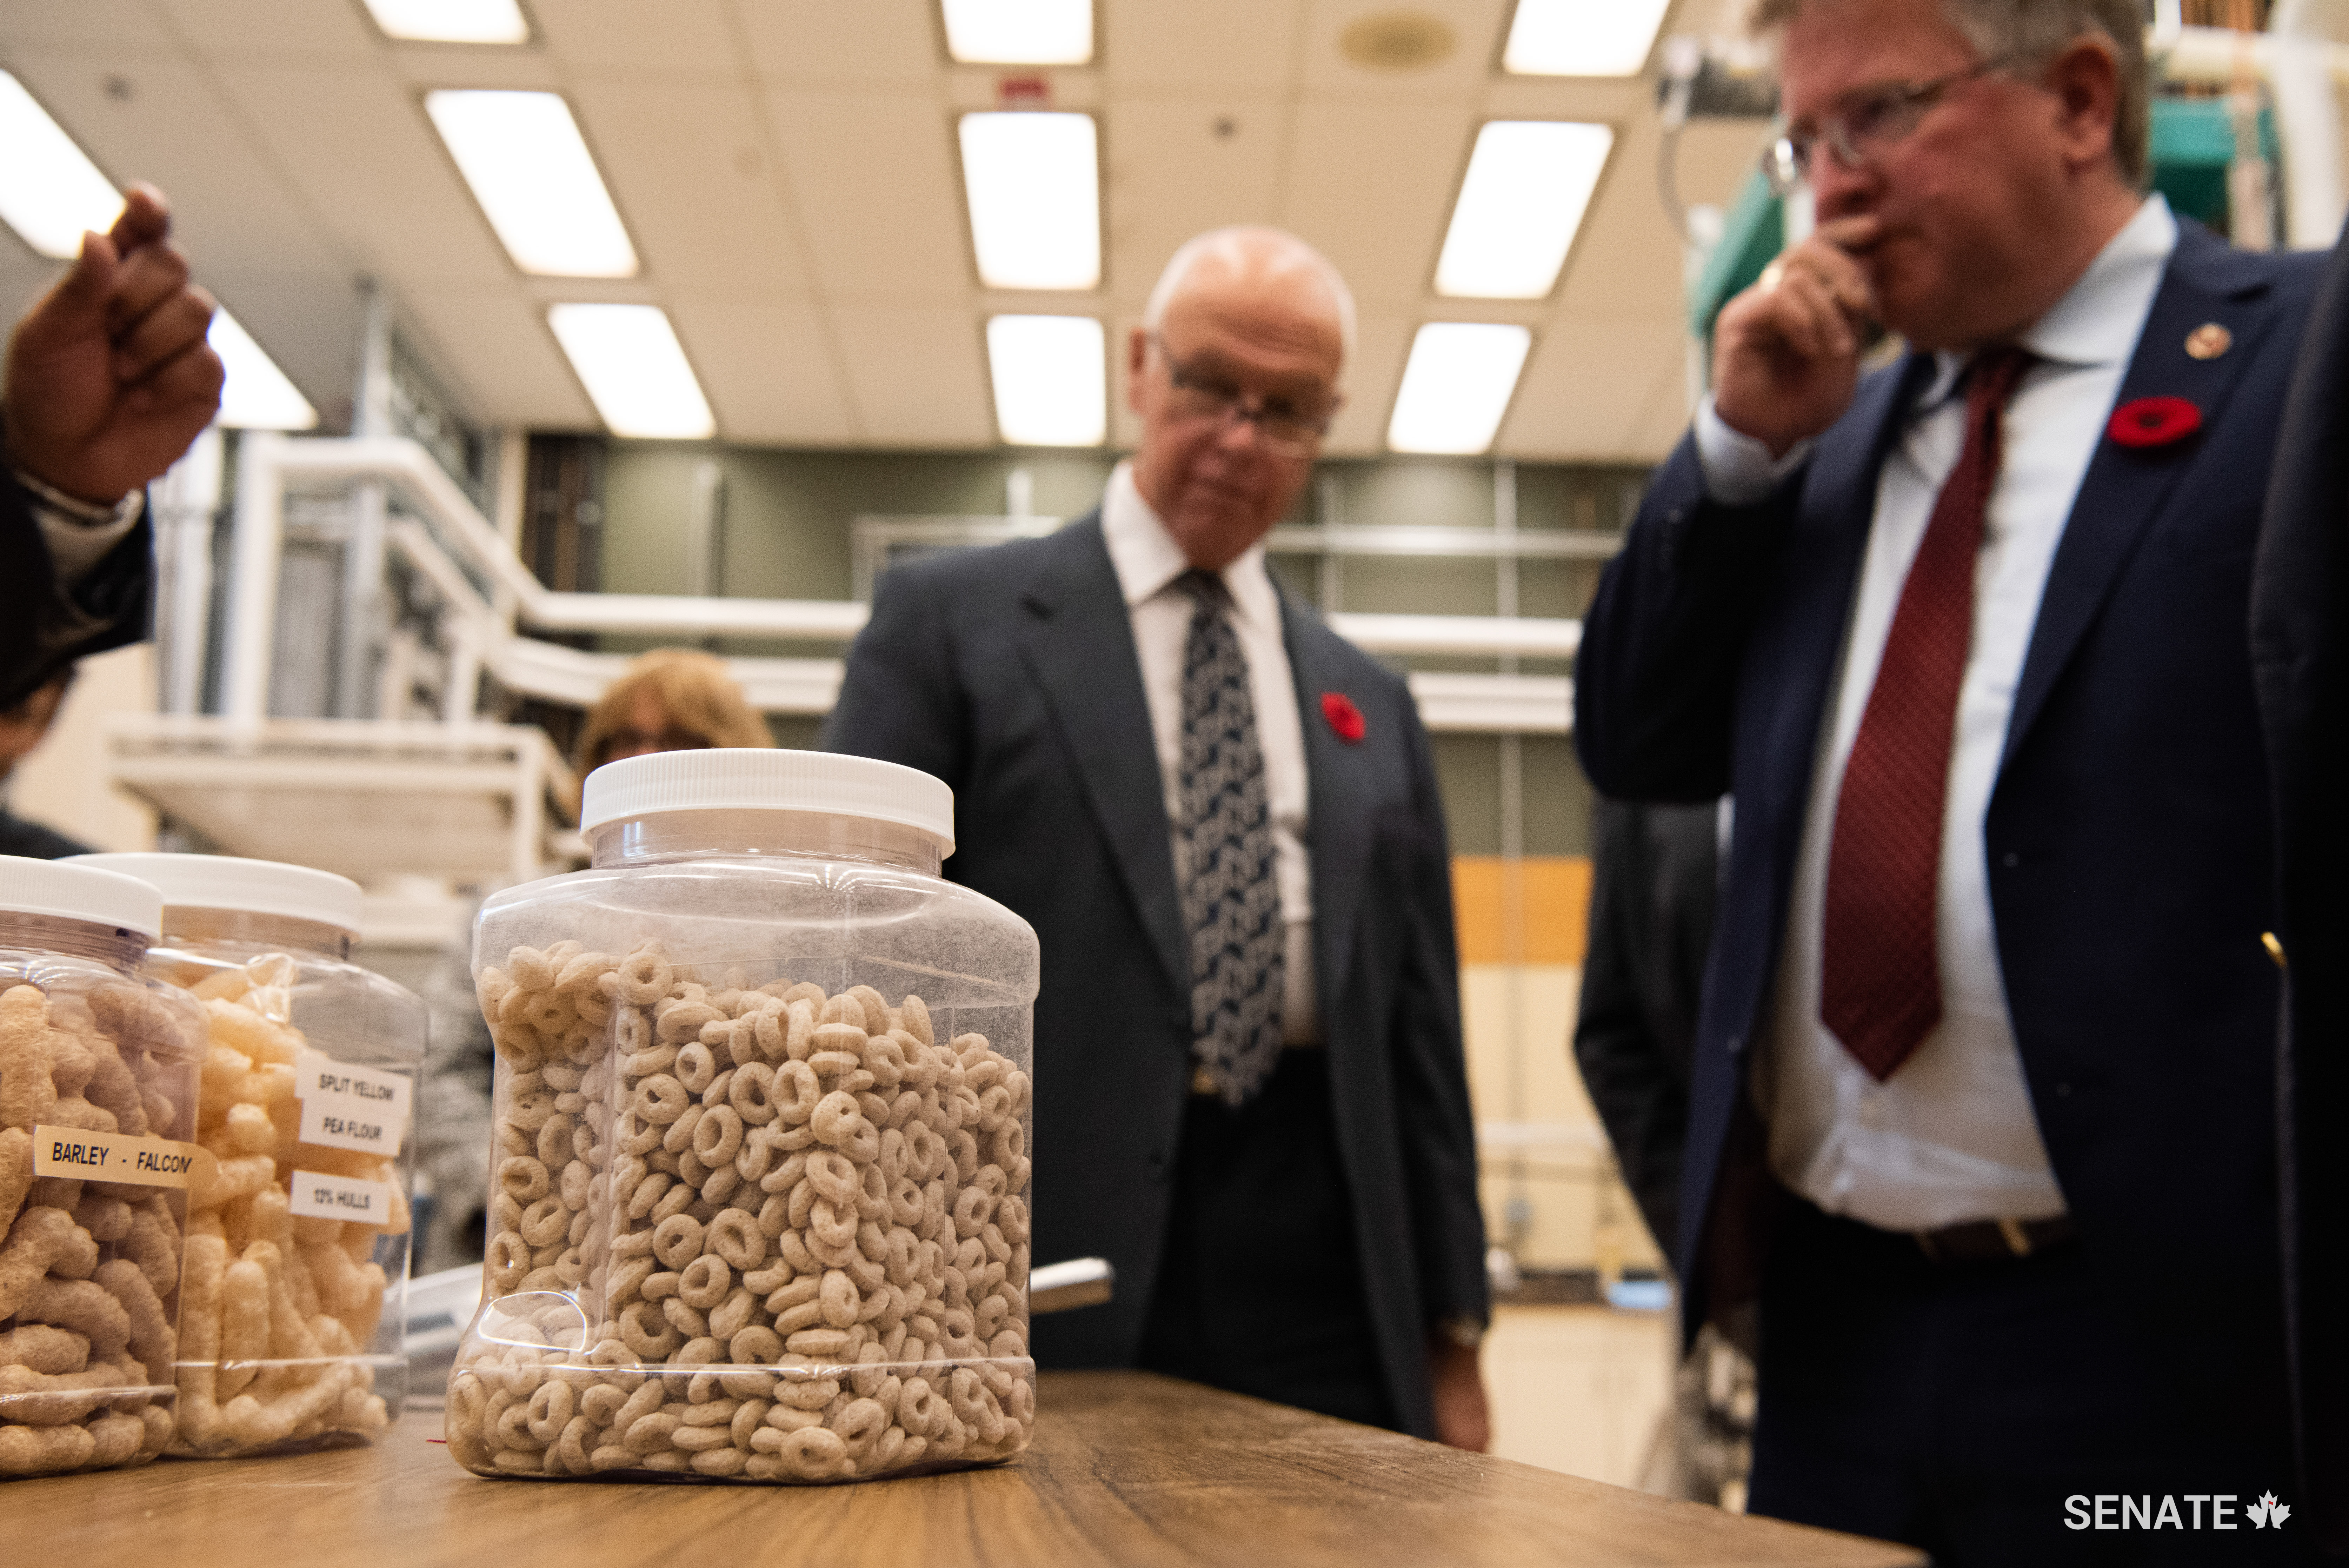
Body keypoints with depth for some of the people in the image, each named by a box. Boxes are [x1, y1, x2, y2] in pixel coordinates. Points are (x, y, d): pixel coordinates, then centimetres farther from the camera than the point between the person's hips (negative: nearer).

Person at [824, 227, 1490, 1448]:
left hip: (1319, 1306, 4)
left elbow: (1418, 1038, 15)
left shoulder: (1372, 707, 16)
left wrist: (1450, 1340, 11)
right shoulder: (950, 619, 5)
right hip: (1040, 1305, -3)